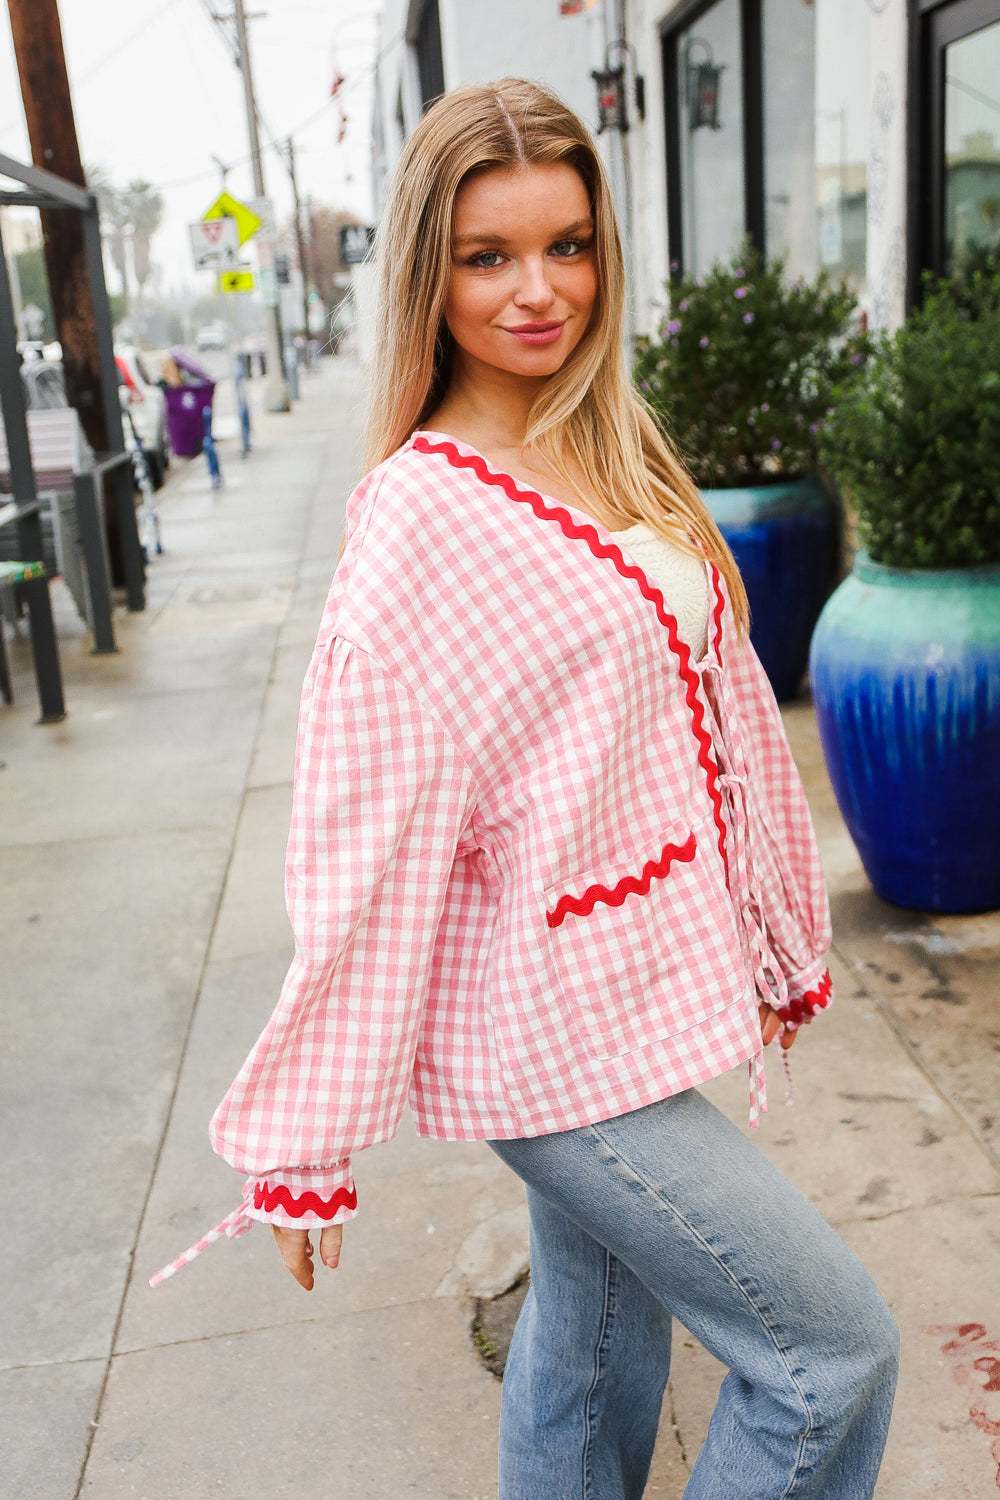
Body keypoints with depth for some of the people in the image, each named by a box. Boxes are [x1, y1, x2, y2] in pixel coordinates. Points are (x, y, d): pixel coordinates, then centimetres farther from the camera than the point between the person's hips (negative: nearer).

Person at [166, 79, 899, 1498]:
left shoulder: (618, 461, 7)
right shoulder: (420, 514, -17)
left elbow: (719, 709, 13)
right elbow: (367, 845, -17)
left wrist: (777, 942, 17)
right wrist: (304, 1147, -10)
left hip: (645, 988, 7)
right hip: (550, 1033, -7)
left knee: (596, 1353, 22)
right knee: (835, 1349, 3)